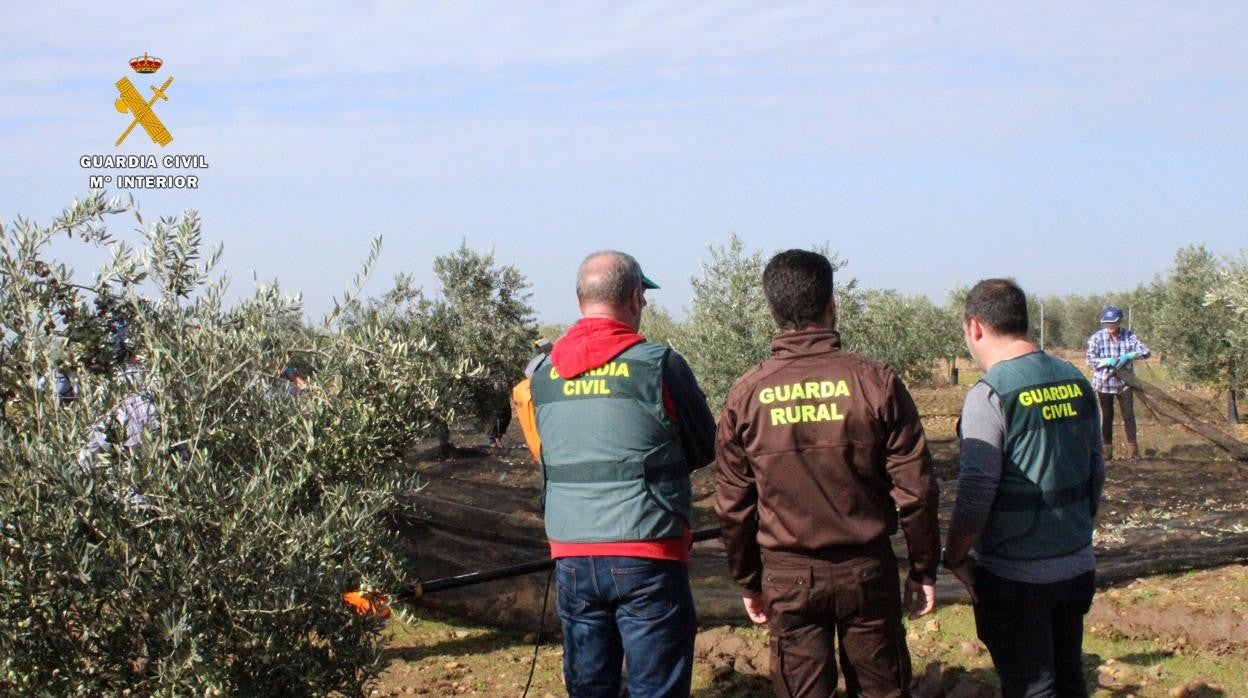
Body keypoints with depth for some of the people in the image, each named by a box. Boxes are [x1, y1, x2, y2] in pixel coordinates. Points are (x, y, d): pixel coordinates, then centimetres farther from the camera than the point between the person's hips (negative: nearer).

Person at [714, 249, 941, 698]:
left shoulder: (746, 395, -4)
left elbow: (733, 505, 2)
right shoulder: (875, 382, -8)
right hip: (867, 570, -1)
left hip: (787, 576, 1)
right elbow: (915, 491, -6)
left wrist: (748, 582, 14)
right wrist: (924, 570, 5)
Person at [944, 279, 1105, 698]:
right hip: (1077, 567, 6)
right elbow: (1096, 472, 13)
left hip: (1016, 577, -6)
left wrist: (955, 558, -6)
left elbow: (975, 496, -19)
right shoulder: (1076, 382, 4)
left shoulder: (990, 395, -17)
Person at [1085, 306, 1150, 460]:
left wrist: (1128, 356, -26)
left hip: (1124, 382, 1)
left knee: (1129, 415, -2)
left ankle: (1132, 448, 5)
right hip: (1103, 383, -1)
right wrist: (1108, 361, -25)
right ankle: (1107, 450, 15)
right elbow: (1090, 360, -9)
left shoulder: (1129, 336, -3)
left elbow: (1145, 352, -9)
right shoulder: (1097, 337, -7)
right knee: (1106, 417, 7)